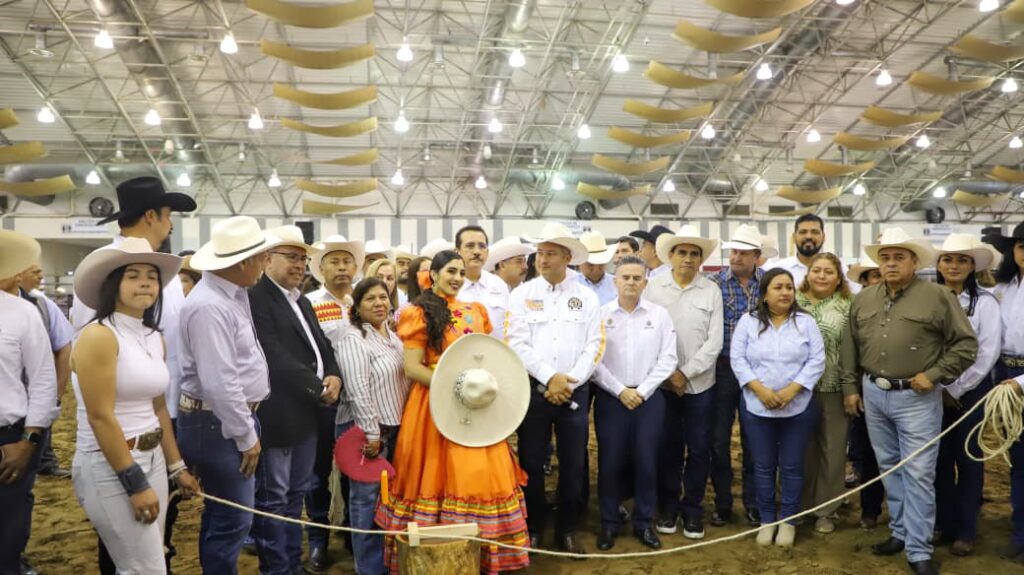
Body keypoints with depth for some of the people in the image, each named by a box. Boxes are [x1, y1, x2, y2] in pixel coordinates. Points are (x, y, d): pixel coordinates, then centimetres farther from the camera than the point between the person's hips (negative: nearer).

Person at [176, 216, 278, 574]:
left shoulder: (234, 294, 7)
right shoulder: (209, 306, -24)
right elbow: (220, 384, -26)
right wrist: (247, 436, -18)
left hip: (234, 416, 10)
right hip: (218, 424, -10)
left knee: (224, 512, 21)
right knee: (233, 517, -1)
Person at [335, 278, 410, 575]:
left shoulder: (394, 336, 12)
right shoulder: (354, 339, -13)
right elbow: (357, 389, -20)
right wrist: (371, 432, -21)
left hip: (395, 426, 8)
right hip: (366, 429, -8)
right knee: (368, 497, 1)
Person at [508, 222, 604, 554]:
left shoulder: (586, 297, 4)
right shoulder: (522, 294, 1)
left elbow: (594, 346, -1)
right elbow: (517, 344, -7)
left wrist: (568, 382, -11)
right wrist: (550, 378, -14)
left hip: (575, 392, 1)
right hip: (534, 389, -1)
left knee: (573, 464, 8)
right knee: (531, 462, 7)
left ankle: (567, 530, 25)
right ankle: (533, 528, 24)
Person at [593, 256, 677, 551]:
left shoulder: (659, 315, 3)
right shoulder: (601, 314, -1)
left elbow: (667, 358, 0)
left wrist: (642, 391, -8)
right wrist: (620, 391, -10)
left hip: (649, 398, 1)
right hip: (610, 398, -1)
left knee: (646, 461, 5)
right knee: (610, 461, 3)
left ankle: (644, 523, 20)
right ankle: (609, 523, 17)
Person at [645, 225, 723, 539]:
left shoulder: (711, 290, 0)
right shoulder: (653, 287, -1)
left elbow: (714, 340, -3)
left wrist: (686, 373, -9)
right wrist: (669, 372, -9)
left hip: (700, 383, 1)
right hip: (662, 382, 0)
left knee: (699, 448, 6)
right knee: (667, 447, 8)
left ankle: (692, 508, 21)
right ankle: (668, 506, 24)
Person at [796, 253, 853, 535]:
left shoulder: (848, 307, 1)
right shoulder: (794, 303, 4)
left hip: (834, 390, -1)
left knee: (832, 450, 8)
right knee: (803, 450, 10)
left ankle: (826, 510, 22)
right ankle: (802, 505, 25)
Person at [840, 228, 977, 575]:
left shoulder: (938, 296, -6)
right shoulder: (863, 299, 8)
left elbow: (966, 344, -5)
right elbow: (850, 347, 14)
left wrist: (934, 375, -11)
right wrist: (850, 387, 11)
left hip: (916, 398, -5)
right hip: (874, 395, 5)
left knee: (918, 475, -1)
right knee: (889, 469, 15)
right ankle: (900, 532, 29)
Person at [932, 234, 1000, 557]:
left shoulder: (984, 301, -5)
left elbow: (987, 353, -10)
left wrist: (955, 389, -10)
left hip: (970, 389, -2)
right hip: (934, 390, 2)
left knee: (967, 458, 7)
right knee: (940, 457, 9)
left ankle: (966, 530, 19)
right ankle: (943, 524, 23)